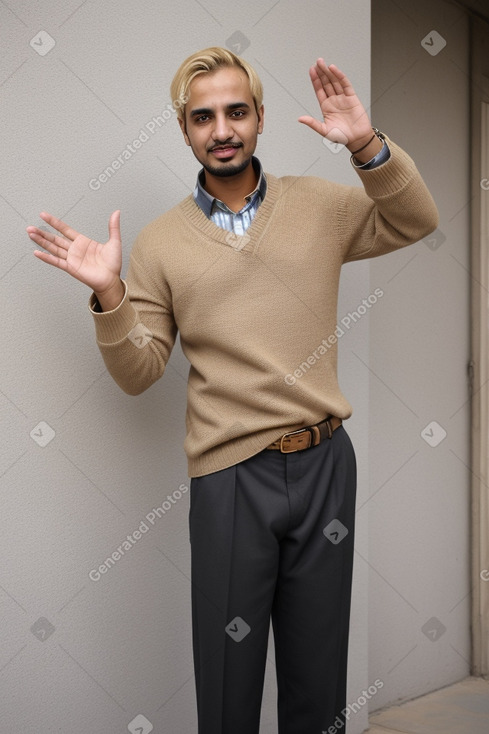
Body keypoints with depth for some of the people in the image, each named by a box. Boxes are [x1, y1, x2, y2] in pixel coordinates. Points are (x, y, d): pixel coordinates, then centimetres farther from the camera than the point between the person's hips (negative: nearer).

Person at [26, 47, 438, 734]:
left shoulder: (319, 203, 5)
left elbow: (417, 221, 2)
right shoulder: (159, 242, 1)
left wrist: (368, 146, -12)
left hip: (326, 460, 2)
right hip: (230, 474, -1)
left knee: (320, 667, 17)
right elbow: (138, 374, 2)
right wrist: (108, 296, -16)